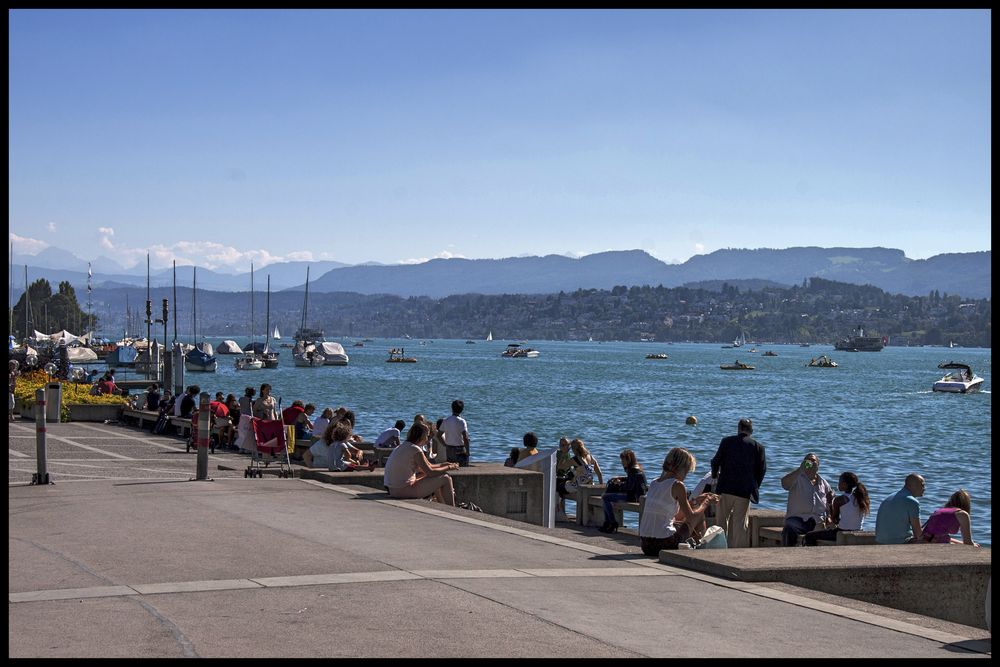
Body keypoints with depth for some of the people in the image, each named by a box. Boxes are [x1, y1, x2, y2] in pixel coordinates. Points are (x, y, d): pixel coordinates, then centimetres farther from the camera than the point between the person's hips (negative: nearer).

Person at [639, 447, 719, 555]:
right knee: (700, 515, 15)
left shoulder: (654, 483, 11)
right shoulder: (677, 485, -10)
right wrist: (706, 503, 14)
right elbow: (691, 517, -3)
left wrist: (695, 500, 29)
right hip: (664, 544, -7)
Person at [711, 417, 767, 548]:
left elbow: (716, 461, 3)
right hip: (745, 491, 0)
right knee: (741, 524, 4)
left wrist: (715, 475, 23)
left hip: (725, 488, 0)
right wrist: (755, 487, 15)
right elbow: (761, 470, 2)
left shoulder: (727, 441, 1)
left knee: (721, 521, 10)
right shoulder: (758, 447, 1)